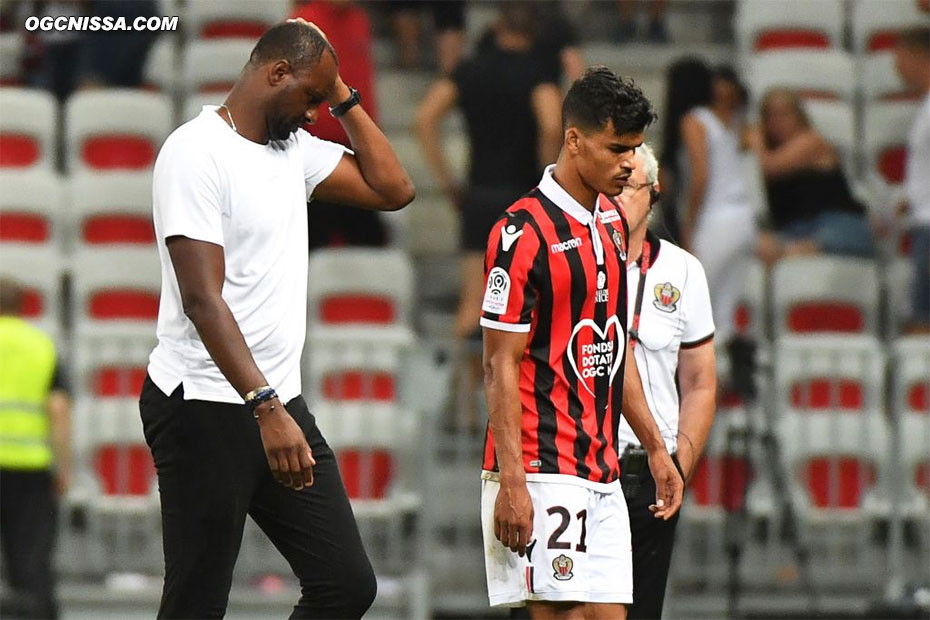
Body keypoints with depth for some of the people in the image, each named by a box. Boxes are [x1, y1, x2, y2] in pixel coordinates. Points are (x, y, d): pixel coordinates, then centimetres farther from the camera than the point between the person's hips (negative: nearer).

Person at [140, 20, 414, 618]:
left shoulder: (295, 149, 13)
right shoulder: (197, 152, -13)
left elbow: (392, 188, 17)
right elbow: (202, 298, -21)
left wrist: (344, 96, 8)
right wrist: (266, 408, -28)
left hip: (280, 405, 9)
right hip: (207, 409, -9)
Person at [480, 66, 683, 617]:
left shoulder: (614, 223, 14)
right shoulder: (523, 232, -12)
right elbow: (501, 365, -13)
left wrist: (656, 449, 21)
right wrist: (511, 483, -18)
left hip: (603, 476, 8)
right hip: (543, 475, -8)